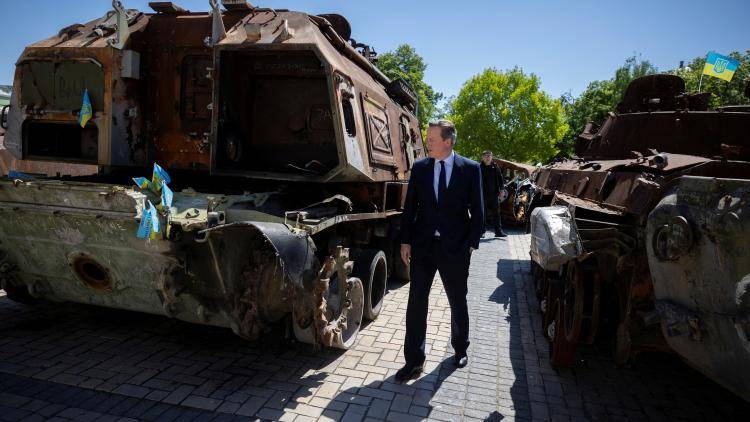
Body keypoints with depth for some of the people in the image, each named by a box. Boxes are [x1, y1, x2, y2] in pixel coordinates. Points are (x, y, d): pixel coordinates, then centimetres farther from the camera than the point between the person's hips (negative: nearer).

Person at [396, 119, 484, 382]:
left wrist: (472, 243, -6)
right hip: (422, 245, 2)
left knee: (458, 302, 15)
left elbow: (477, 210, -1)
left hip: (455, 247, -1)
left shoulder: (470, 169, -3)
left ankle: (460, 350, 39)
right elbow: (410, 207, 4)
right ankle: (414, 361, 14)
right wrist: (406, 241, 0)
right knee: (416, 303, 2)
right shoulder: (419, 168, 3)